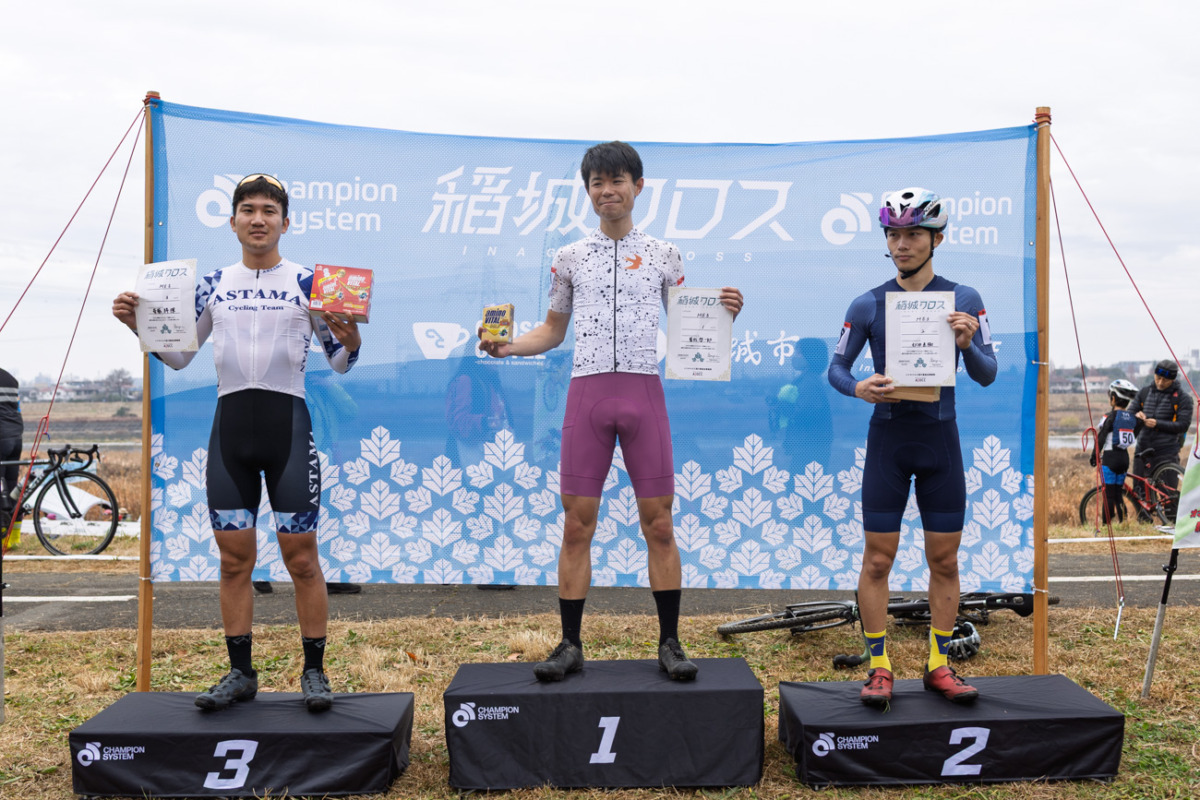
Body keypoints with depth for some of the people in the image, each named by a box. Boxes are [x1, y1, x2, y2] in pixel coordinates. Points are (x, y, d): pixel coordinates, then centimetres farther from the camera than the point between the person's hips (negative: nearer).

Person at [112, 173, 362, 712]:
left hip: (287, 423, -3)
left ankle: (314, 672, 11)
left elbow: (339, 363, 4)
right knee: (234, 557, 7)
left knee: (301, 558, -1)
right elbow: (178, 356, 16)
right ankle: (241, 674, 19)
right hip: (230, 424, 3)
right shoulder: (213, 285, 10)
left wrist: (350, 342, -18)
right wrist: (138, 324, 0)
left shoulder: (307, 283, 2)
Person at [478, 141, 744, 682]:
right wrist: (507, 347, 0)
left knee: (659, 524, 1)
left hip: (644, 392, 0)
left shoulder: (663, 255, 11)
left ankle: (669, 643, 12)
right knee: (577, 524, 1)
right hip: (587, 392, 1)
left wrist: (723, 315, -6)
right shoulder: (570, 258, 12)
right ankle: (570, 646, 11)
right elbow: (553, 331, 18)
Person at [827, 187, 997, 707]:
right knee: (878, 559, -1)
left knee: (944, 560, 6)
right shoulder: (869, 305, 1)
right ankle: (879, 668, 8)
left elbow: (986, 375, 0)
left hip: (940, 438, 1)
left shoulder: (963, 300, 2)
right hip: (888, 436, -1)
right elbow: (836, 366, 4)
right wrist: (859, 387, -18)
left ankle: (938, 666, 18)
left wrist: (967, 344, -21)